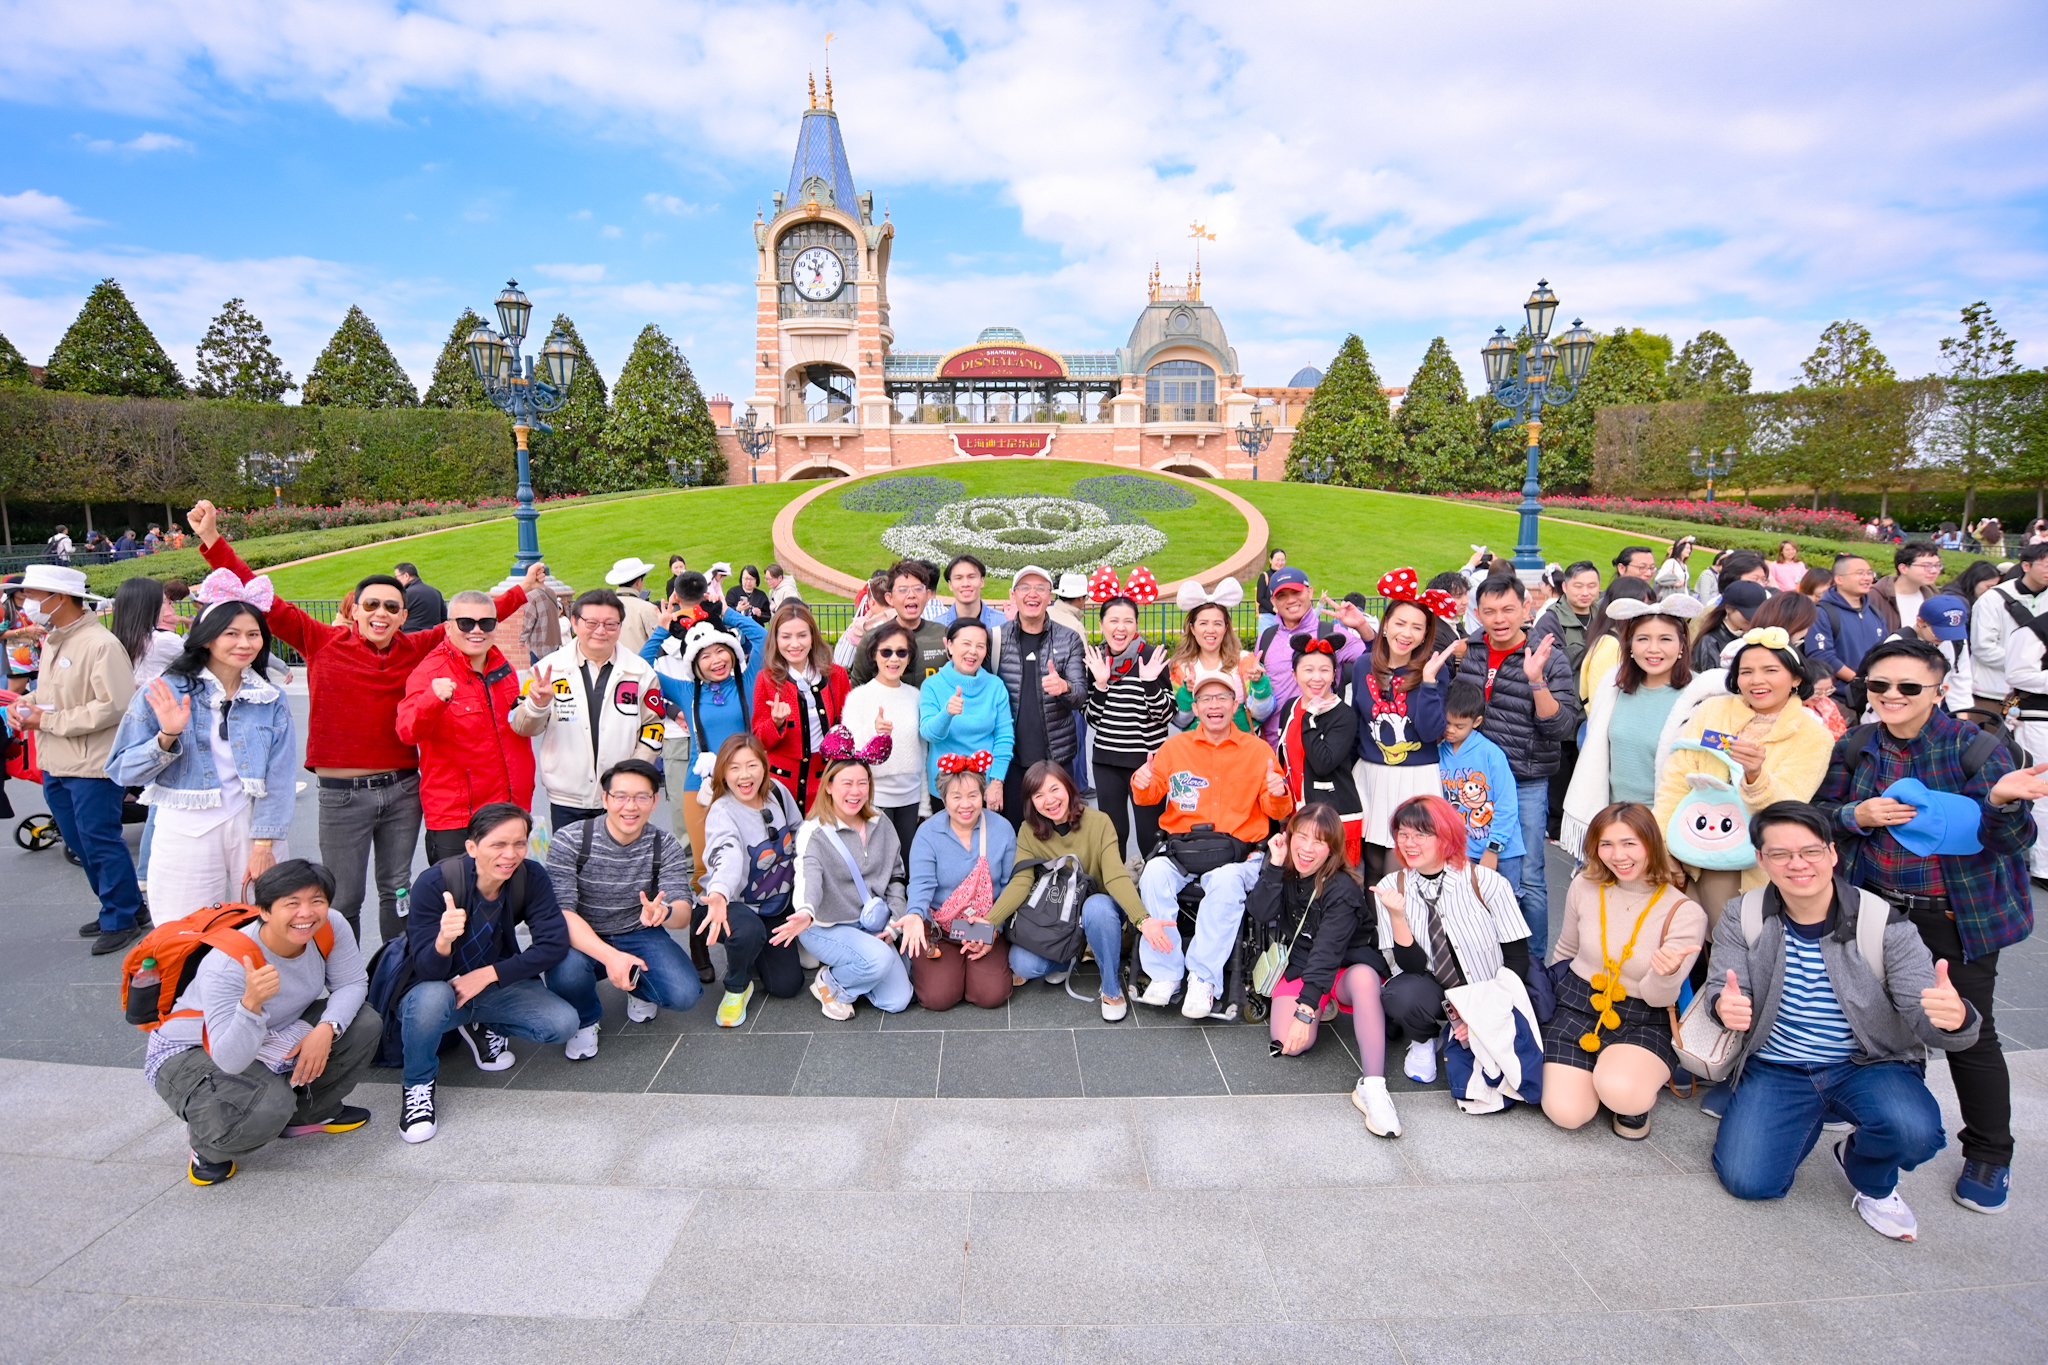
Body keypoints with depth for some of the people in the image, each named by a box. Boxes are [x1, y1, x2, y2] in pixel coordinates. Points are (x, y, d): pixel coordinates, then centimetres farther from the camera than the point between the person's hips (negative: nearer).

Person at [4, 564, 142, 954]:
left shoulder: (100, 644, -18)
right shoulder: (52, 641, 10)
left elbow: (114, 706, -23)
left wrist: (49, 721, -17)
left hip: (92, 765, -9)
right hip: (55, 765, 9)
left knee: (101, 843, -1)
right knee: (80, 844, 17)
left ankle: (121, 920, 13)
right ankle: (119, 905, 30)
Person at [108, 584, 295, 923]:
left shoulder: (272, 701, 3)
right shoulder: (164, 694, -2)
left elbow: (278, 778, -1)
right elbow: (122, 771, -3)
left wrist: (263, 845, -8)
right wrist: (167, 737, -20)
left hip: (252, 828, 1)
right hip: (186, 835, -1)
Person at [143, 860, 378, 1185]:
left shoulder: (330, 928, -22)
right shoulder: (228, 964, -35)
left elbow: (352, 984, -13)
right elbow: (231, 1060, -37)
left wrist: (327, 1029, -32)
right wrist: (251, 1002, -55)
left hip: (275, 1034, 6)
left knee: (366, 1024, -13)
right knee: (268, 1106, -33)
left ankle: (305, 1113, 8)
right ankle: (210, 1147, 3)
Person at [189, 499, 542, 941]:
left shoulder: (417, 648, 3)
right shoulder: (322, 642, -2)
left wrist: (522, 589, 11)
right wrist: (213, 541, -8)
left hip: (402, 789, 2)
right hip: (342, 793, -2)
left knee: (397, 890, 14)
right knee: (344, 899, 5)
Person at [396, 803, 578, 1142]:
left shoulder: (531, 877, -16)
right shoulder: (434, 883, -24)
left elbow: (554, 943, -17)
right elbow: (428, 970, -26)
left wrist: (488, 974, -24)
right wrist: (443, 941, -49)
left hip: (495, 986, 3)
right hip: (435, 989, -3)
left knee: (564, 1023, -19)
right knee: (433, 997, -38)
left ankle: (481, 1028, 11)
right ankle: (417, 1083, -7)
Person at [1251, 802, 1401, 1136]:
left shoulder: (1341, 889, -20)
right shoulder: (1285, 874, -4)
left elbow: (1327, 951, -29)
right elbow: (1259, 913, -19)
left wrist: (1305, 1008, -37)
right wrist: (1274, 865, -25)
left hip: (1348, 967, -3)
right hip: (1299, 967, 4)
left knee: (1364, 976, -41)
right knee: (1288, 1042, -23)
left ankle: (1372, 1086, -40)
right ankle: (1323, 1009, 12)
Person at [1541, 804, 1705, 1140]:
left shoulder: (1684, 913, -13)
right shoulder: (1585, 887, -5)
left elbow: (1659, 998, -14)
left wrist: (1667, 974, -35)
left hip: (1645, 1022, -2)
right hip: (1577, 1005, 2)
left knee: (1619, 1091, -34)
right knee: (1566, 1113, -16)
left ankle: (1636, 1102, 4)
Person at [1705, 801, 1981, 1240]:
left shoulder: (1884, 925, -14)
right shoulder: (1743, 920, -8)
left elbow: (1926, 1017, -20)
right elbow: (1721, 988, -10)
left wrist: (1955, 1018, -46)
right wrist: (1725, 1006, -36)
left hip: (1869, 1067, -1)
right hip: (1776, 1068, 1)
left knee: (1912, 1131, -35)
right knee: (1747, 1182, -14)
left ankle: (1869, 1179, 7)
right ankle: (1809, 1120, 22)